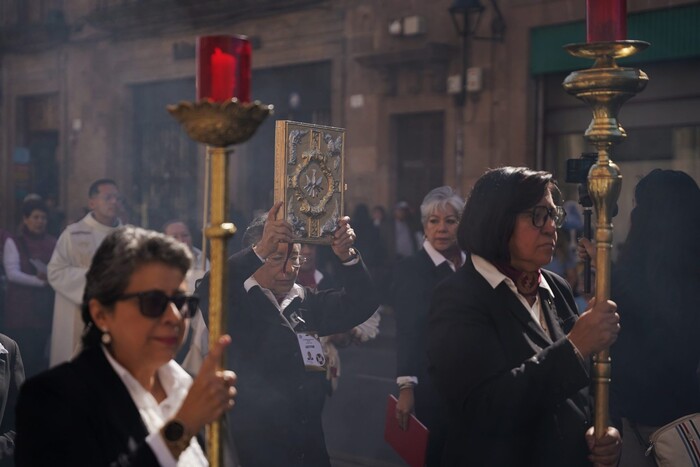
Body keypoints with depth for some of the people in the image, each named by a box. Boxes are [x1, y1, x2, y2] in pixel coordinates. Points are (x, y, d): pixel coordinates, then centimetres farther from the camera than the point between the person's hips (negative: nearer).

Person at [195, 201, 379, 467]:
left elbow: (359, 304, 1)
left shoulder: (307, 302, 9)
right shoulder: (236, 303, -8)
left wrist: (346, 256, -16)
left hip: (310, 434, 6)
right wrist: (260, 252, -41)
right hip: (258, 438, -5)